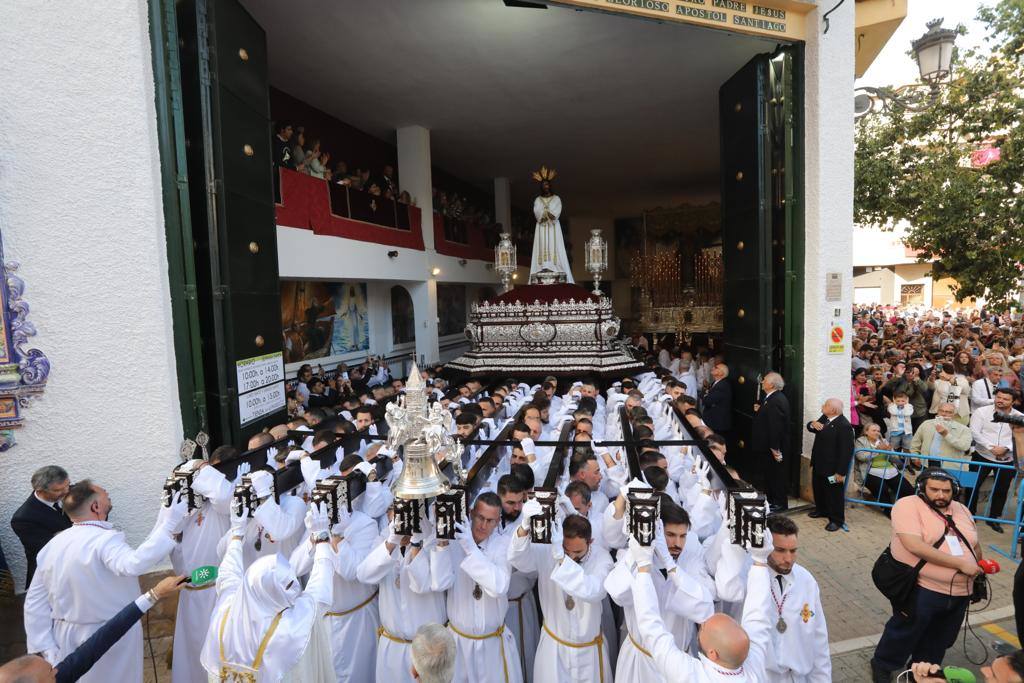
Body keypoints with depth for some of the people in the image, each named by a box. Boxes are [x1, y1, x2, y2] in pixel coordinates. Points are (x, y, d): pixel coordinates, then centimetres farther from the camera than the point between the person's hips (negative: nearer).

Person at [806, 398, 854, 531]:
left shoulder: (844, 425, -25)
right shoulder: (824, 418, 2)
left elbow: (847, 450, -24)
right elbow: (810, 426, 15)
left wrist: (841, 472, -22)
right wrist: (813, 424, -11)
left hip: (832, 468, -9)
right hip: (819, 464, 9)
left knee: (834, 494, 6)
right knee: (818, 488, 24)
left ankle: (837, 519, 22)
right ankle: (821, 509, 44)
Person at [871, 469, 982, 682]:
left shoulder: (962, 510, 10)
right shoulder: (908, 505, -15)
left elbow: (974, 546, 22)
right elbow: (915, 546, -24)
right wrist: (961, 563, -21)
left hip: (959, 593, 7)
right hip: (920, 589, -7)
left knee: (938, 641, 19)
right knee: (905, 633, 4)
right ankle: (883, 666, 27)